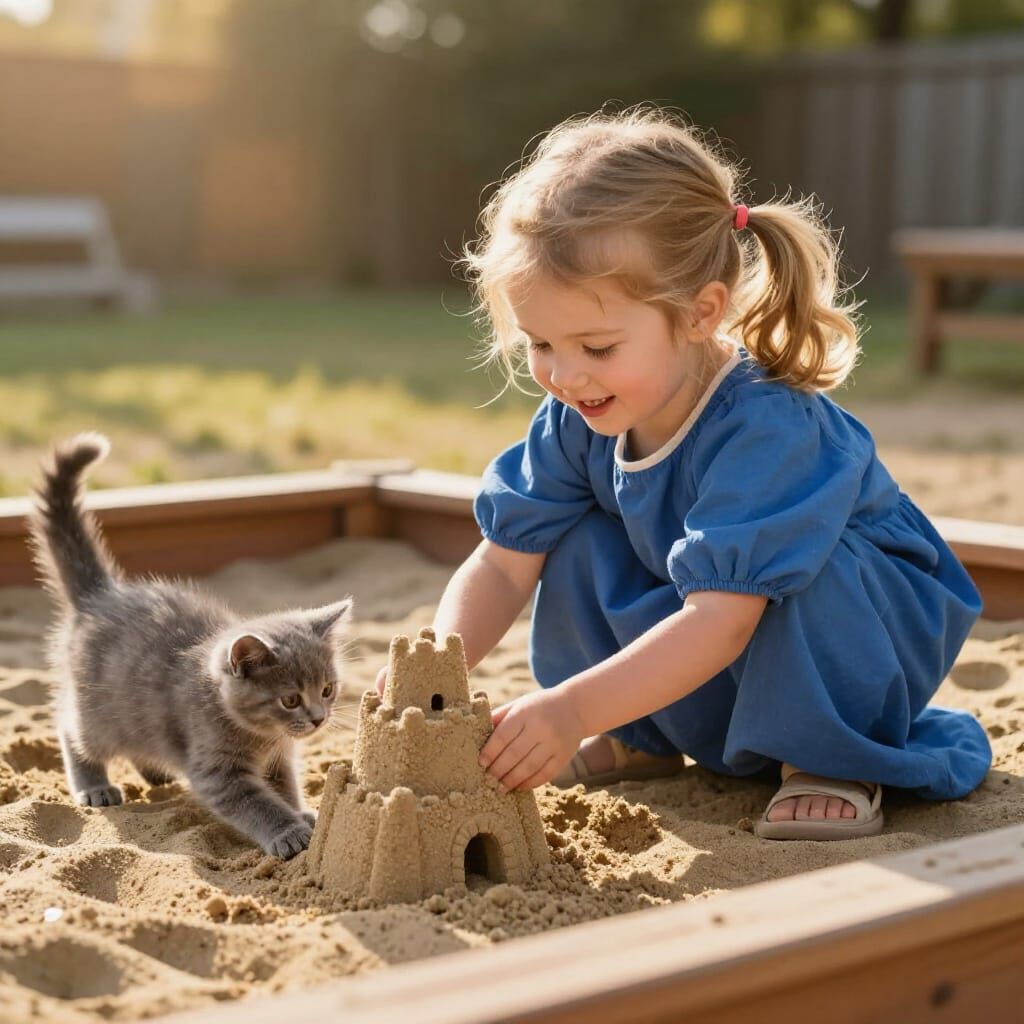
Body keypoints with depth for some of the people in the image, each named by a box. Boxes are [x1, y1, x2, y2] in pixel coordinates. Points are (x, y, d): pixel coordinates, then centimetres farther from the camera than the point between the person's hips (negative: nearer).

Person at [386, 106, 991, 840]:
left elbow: (721, 621, -41)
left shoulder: (767, 428, -36)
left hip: (863, 621, -6)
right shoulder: (578, 420, -14)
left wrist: (574, 708, -48)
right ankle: (639, 742, 6)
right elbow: (503, 563, -11)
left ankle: (832, 763, -12)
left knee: (804, 575, -36)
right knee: (578, 542, -12)